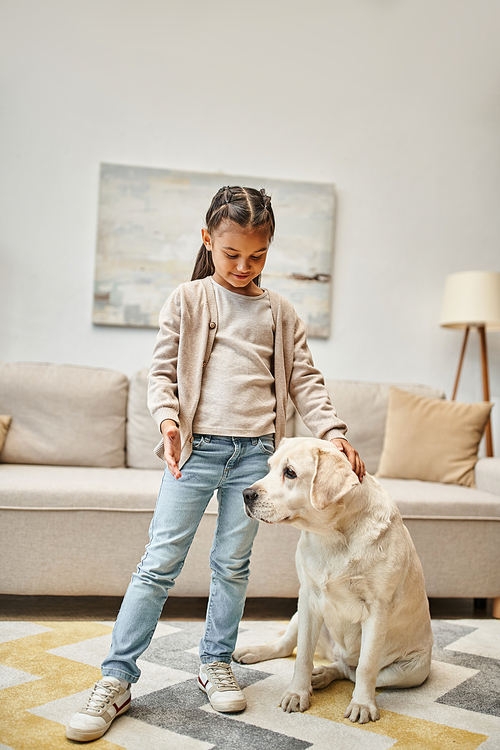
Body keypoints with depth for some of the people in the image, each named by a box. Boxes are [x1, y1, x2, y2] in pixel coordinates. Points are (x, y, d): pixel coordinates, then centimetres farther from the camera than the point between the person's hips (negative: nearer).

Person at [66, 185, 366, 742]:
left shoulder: (280, 311, 11)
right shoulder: (187, 300, 5)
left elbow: (304, 380, 9)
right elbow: (162, 371, 2)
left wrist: (333, 432, -3)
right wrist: (167, 418, -16)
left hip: (255, 450, 2)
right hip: (196, 445, -2)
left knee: (233, 564, 10)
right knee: (161, 561, -2)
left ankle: (216, 664, 28)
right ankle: (116, 679, 8)